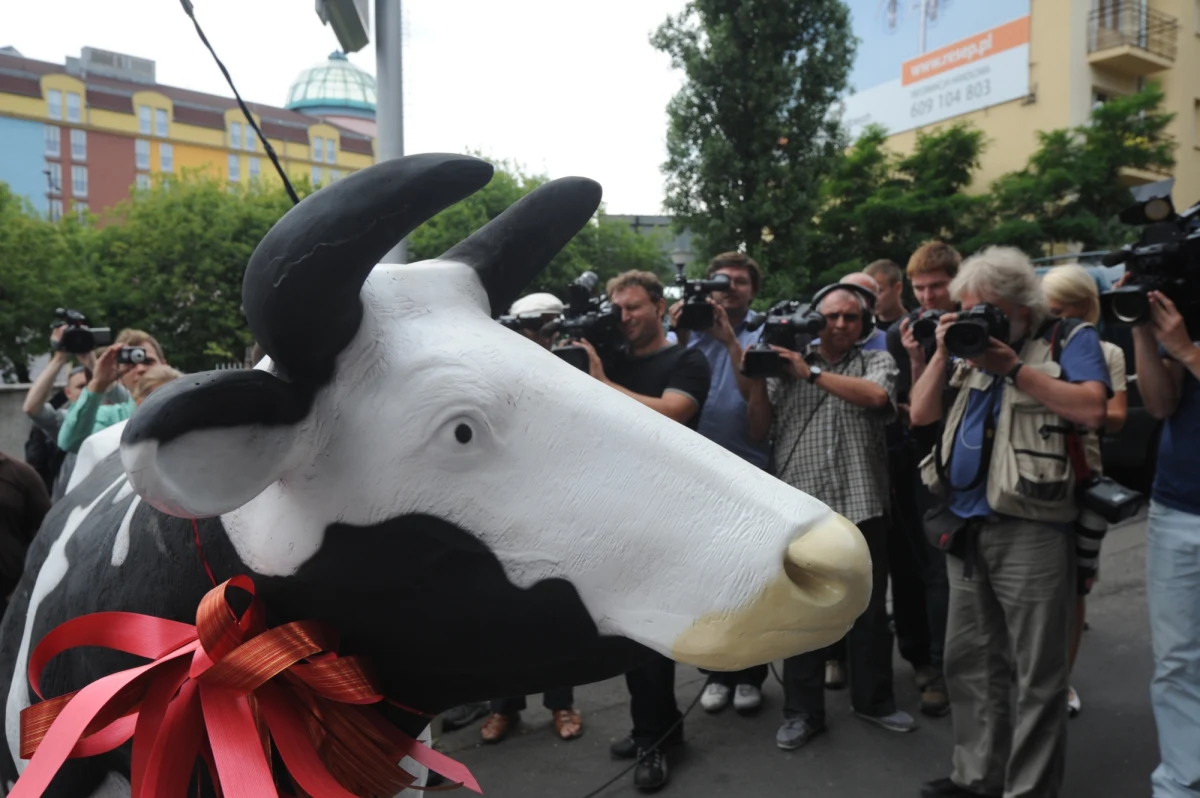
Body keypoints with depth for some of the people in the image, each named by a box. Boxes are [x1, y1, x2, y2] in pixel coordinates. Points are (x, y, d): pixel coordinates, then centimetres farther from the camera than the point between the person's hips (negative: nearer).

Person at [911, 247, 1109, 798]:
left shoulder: (1070, 339, 2)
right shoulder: (972, 345, 17)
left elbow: (1092, 409, -15)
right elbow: (920, 414, 12)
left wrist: (1015, 368, -13)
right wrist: (944, 353, 3)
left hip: (1030, 528, -6)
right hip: (965, 525, 7)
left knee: (1036, 673, 2)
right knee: (969, 660, 14)